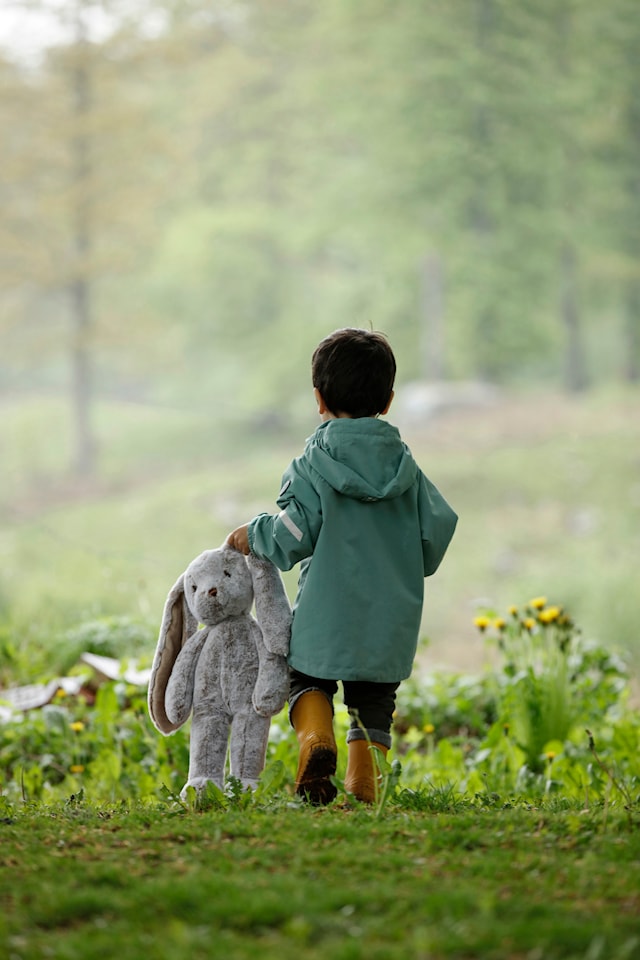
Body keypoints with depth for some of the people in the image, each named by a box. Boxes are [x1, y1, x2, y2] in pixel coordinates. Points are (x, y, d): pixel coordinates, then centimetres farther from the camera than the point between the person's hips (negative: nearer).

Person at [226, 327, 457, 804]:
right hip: (392, 619, 3)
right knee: (374, 701, 15)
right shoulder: (406, 466, 3)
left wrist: (254, 536, 6)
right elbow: (438, 528, 5)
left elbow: (292, 537, -13)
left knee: (309, 679, 18)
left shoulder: (314, 465, -8)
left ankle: (316, 736, -10)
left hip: (327, 610, -2)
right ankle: (364, 783, 3)